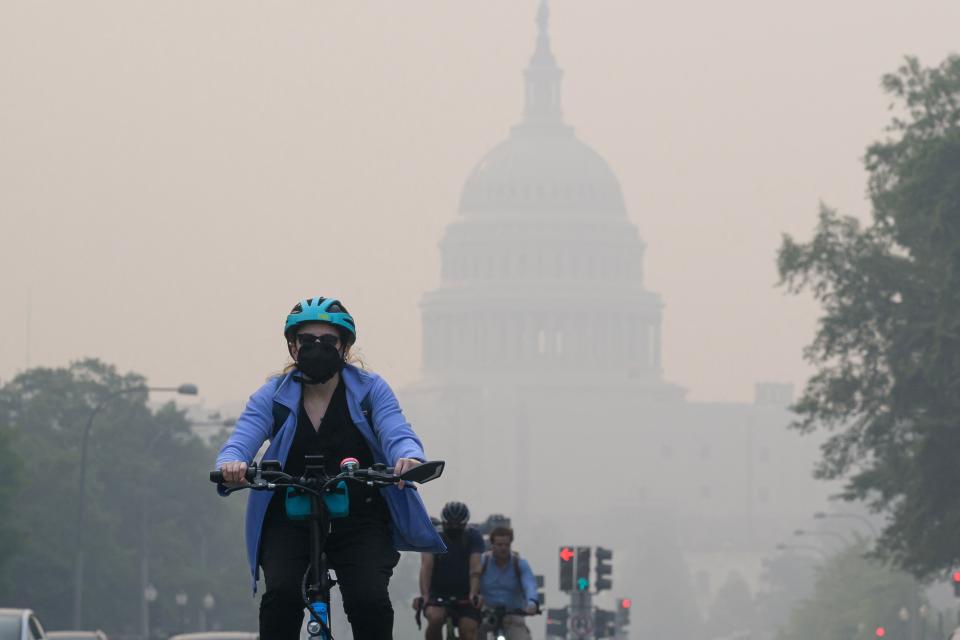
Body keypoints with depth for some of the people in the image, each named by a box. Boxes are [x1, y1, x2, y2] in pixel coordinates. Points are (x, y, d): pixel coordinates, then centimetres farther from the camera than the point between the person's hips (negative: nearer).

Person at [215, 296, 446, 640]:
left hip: (359, 521, 0)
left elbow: (397, 434, -16)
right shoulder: (272, 396, 1)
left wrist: (409, 457, -42)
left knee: (369, 601, -21)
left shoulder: (370, 390, 0)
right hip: (289, 521, 1)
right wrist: (231, 465, -40)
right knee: (282, 595, -25)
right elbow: (241, 441, -13)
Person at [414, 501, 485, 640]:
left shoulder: (473, 537, -9)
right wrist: (424, 595, -39)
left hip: (464, 597, 1)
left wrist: (473, 594, -40)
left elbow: (475, 568, -22)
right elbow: (426, 566, -23)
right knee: (435, 618, -32)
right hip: (438, 593, -1)